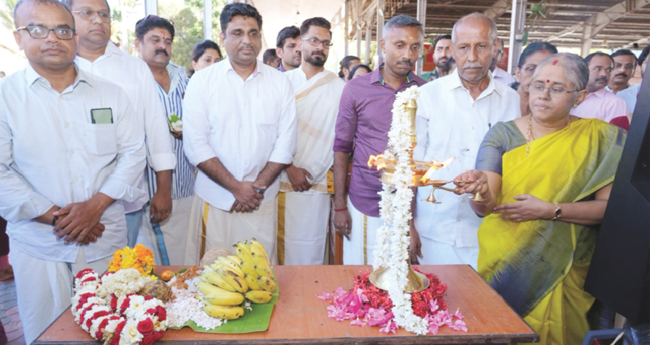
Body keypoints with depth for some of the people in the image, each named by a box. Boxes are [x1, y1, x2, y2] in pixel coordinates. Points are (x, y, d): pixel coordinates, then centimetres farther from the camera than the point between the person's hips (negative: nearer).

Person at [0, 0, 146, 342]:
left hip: (106, 239, 2)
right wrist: (54, 217, -14)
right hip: (39, 245, -1)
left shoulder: (110, 94, 5)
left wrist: (96, 204, -11)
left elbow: (133, 153, 1)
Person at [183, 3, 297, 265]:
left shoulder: (280, 82, 4)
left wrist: (258, 186, -8)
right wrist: (236, 186, -11)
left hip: (262, 201, 1)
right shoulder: (202, 81, 0)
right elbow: (195, 144, -6)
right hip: (215, 200, 0)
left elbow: (285, 141, 1)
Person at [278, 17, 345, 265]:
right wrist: (290, 168, -7)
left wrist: (311, 173, -3)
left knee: (309, 255, 3)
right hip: (281, 181, 1)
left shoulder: (340, 88, 4)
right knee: (279, 250, 8)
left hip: (316, 186, -1)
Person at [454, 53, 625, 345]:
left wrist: (551, 210, -18)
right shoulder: (503, 135, -2)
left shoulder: (601, 139, -1)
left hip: (562, 272, 0)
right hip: (502, 264, 0)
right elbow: (486, 207, -11)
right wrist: (481, 190, -33)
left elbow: (608, 206, -6)